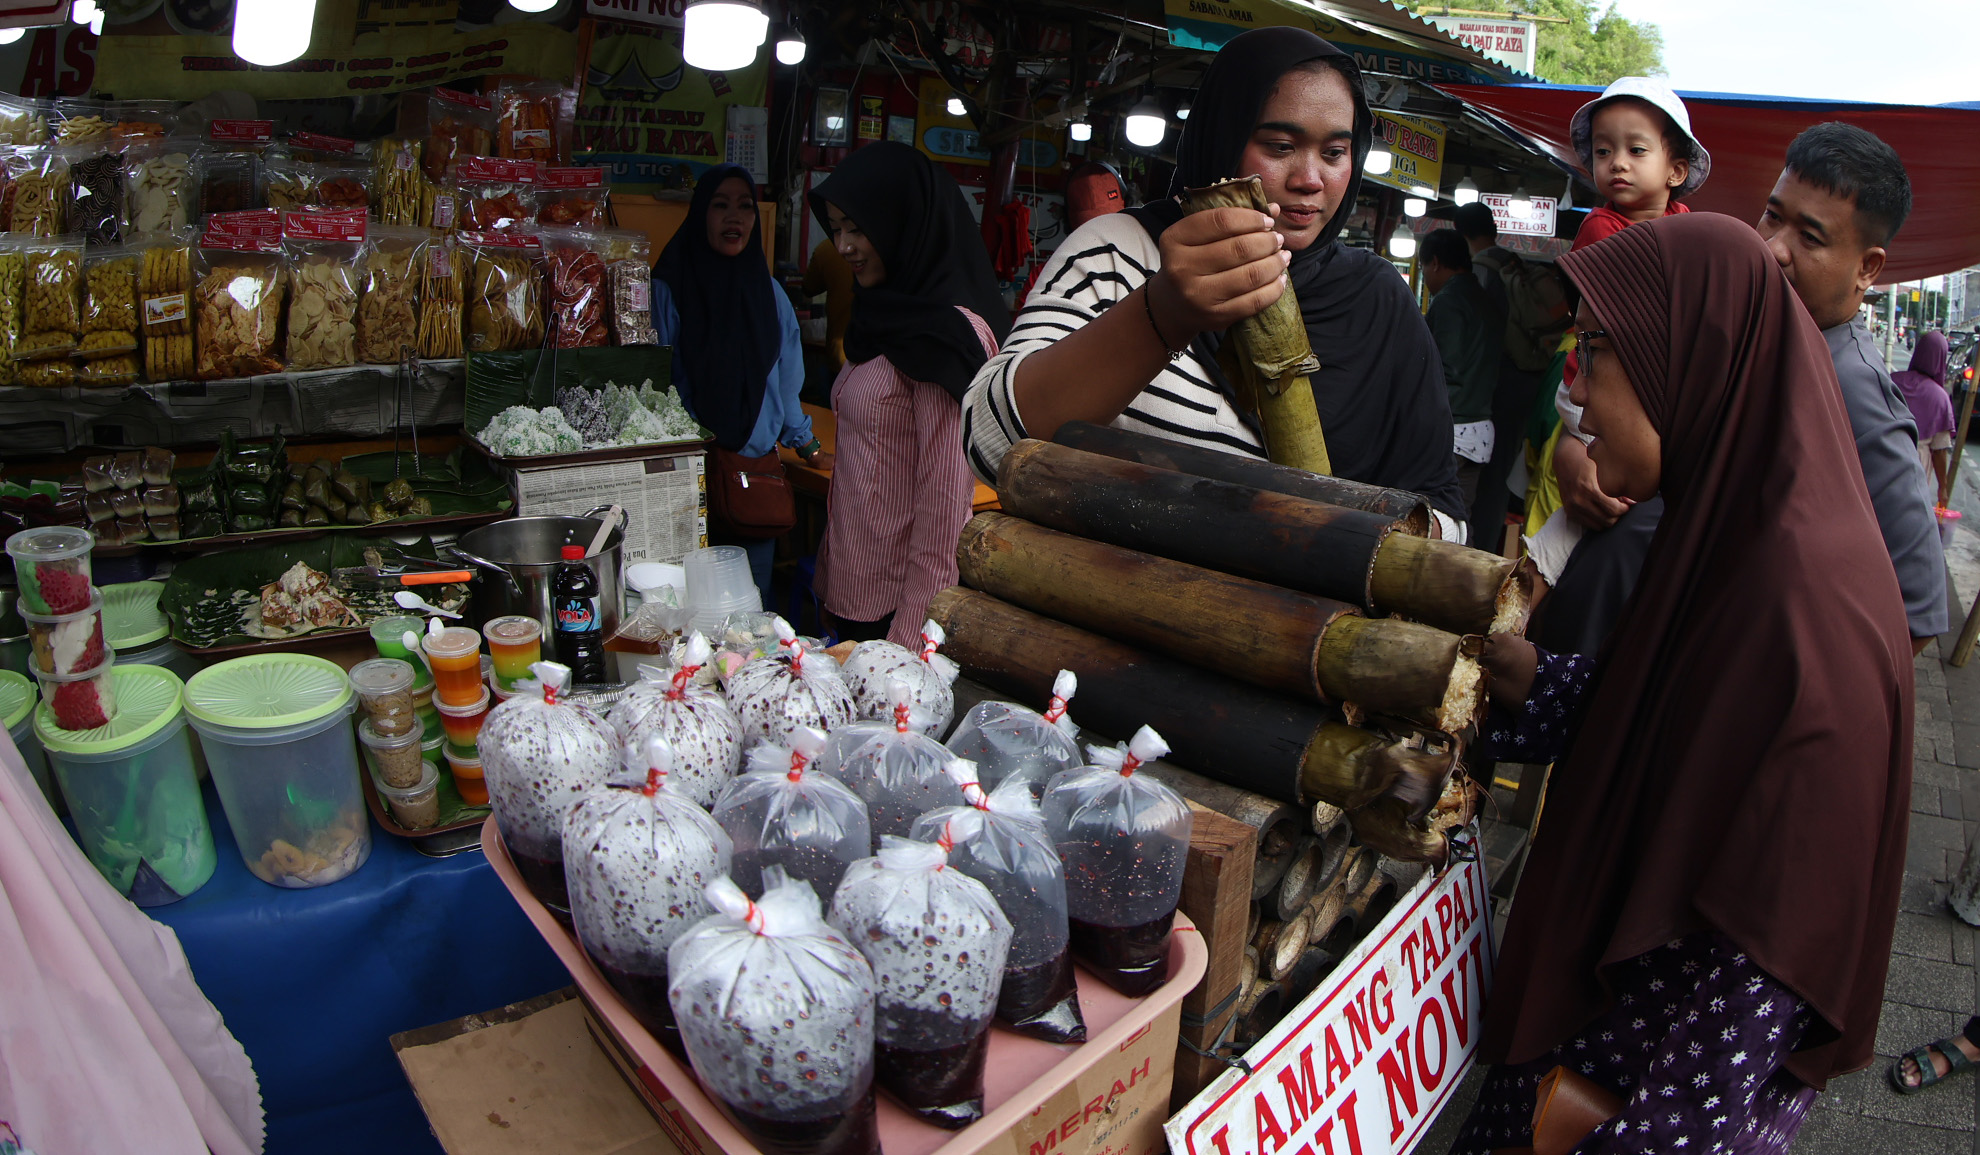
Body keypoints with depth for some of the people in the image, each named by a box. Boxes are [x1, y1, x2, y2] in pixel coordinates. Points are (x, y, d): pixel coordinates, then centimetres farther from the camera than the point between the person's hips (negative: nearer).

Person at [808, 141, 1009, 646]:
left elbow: (944, 499, -21)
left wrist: (909, 633, -20)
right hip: (852, 590, 9)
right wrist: (828, 573, 16)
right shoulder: (887, 317, 11)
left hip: (901, 600, -8)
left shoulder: (948, 334, -18)